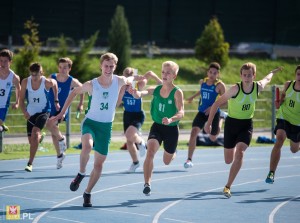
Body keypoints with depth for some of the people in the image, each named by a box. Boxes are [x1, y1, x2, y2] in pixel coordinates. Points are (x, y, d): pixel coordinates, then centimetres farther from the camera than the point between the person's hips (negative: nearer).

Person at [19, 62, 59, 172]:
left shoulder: (47, 82, -18)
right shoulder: (25, 82, -12)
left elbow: (55, 84, 7)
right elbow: (21, 99, -4)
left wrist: (56, 100, 11)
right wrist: (24, 111, -21)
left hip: (43, 111, -4)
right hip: (31, 113, 4)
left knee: (35, 132, -27)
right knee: (31, 140, 8)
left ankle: (30, 163, -27)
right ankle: (39, 136, 51)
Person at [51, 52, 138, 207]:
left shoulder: (119, 81, -6)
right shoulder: (92, 84, -11)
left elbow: (130, 80, 21)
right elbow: (74, 92, 4)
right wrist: (62, 113, 4)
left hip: (106, 126, 3)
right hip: (90, 122, -3)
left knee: (99, 164, 4)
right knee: (87, 146, -35)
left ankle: (87, 193, 21)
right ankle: (81, 174, -10)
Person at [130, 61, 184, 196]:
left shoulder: (177, 92, -16)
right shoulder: (155, 90, -5)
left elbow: (181, 112, -25)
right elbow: (140, 94, -21)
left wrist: (170, 120, -46)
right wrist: (135, 93, -46)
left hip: (171, 129, -1)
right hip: (157, 126, 2)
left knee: (167, 161, 16)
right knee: (150, 152, -25)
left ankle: (173, 153, 54)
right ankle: (147, 184, -20)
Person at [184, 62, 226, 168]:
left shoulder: (220, 85, -13)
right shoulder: (202, 82, 2)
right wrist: (193, 97, 34)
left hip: (214, 113, -3)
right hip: (202, 112, 3)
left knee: (212, 138, 14)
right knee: (194, 132, -19)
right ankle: (189, 159, -16)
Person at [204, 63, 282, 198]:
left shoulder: (259, 87, -11)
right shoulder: (236, 89, -21)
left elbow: (267, 79, 15)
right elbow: (217, 104, -14)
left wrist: (273, 72, 36)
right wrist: (208, 123, -15)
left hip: (247, 125, 1)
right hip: (231, 123, -1)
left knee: (239, 153, -23)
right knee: (228, 160, 7)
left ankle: (228, 187, -19)